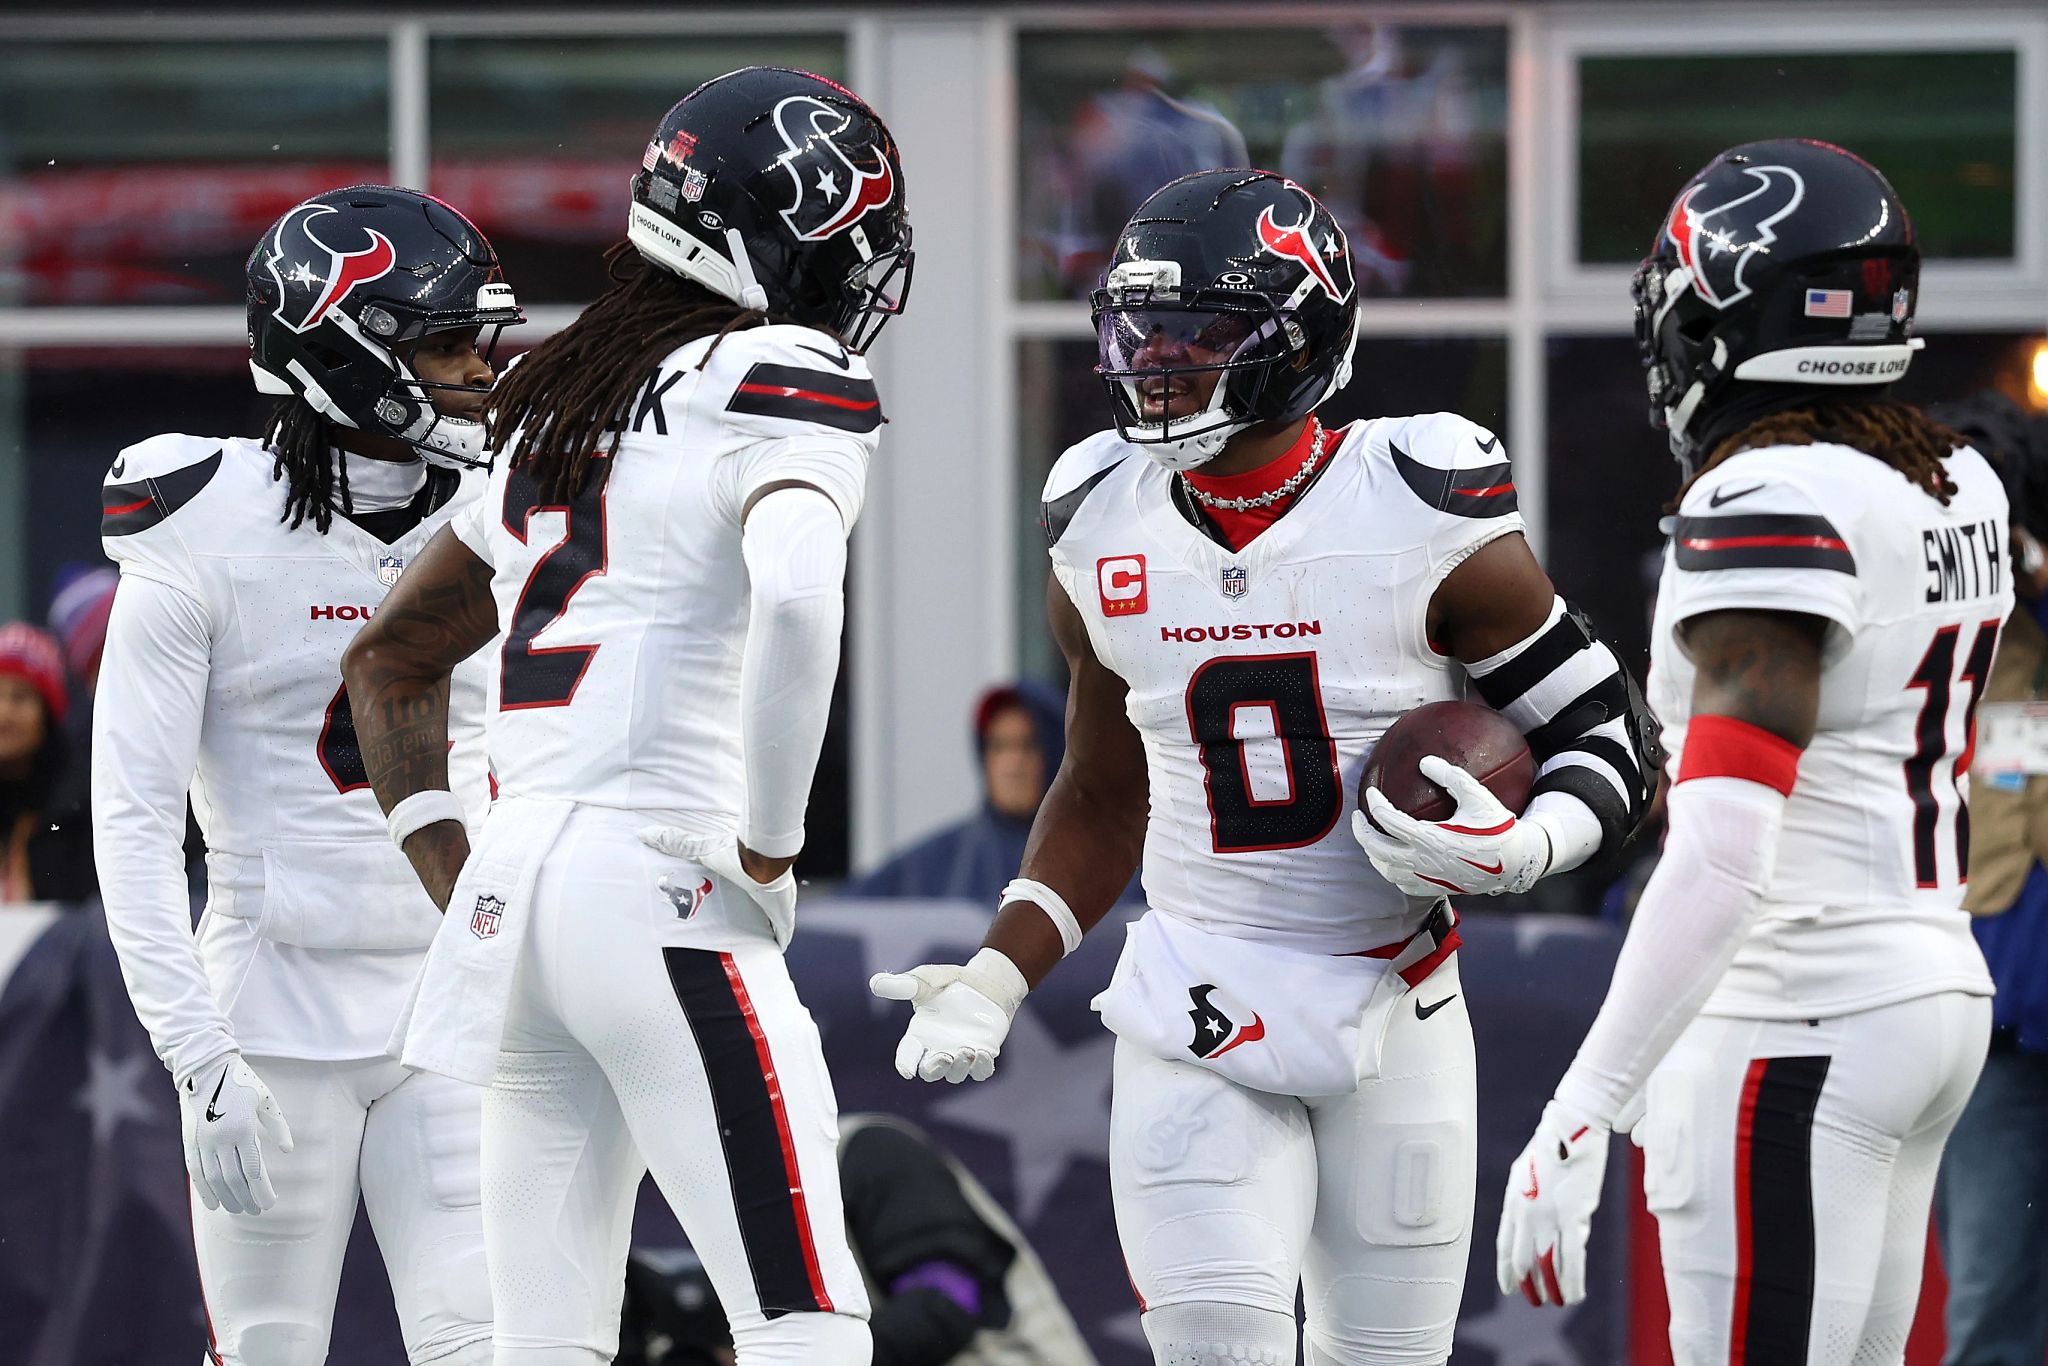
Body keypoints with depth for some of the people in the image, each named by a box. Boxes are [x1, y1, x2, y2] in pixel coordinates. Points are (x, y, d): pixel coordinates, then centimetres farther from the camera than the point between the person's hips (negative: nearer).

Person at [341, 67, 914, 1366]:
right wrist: (769, 853, -15)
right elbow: (795, 595, -26)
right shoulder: (791, 385, -5)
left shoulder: (553, 408, 20)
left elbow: (388, 659, 28)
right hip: (667, 889, -8)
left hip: (513, 903, 8)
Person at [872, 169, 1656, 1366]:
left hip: (1394, 1015, -2)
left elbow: (1612, 736, -3)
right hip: (1197, 1022, 2)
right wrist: (996, 983, 4)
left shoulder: (1426, 525, -11)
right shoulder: (1106, 542, 1)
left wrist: (1517, 848, -23)